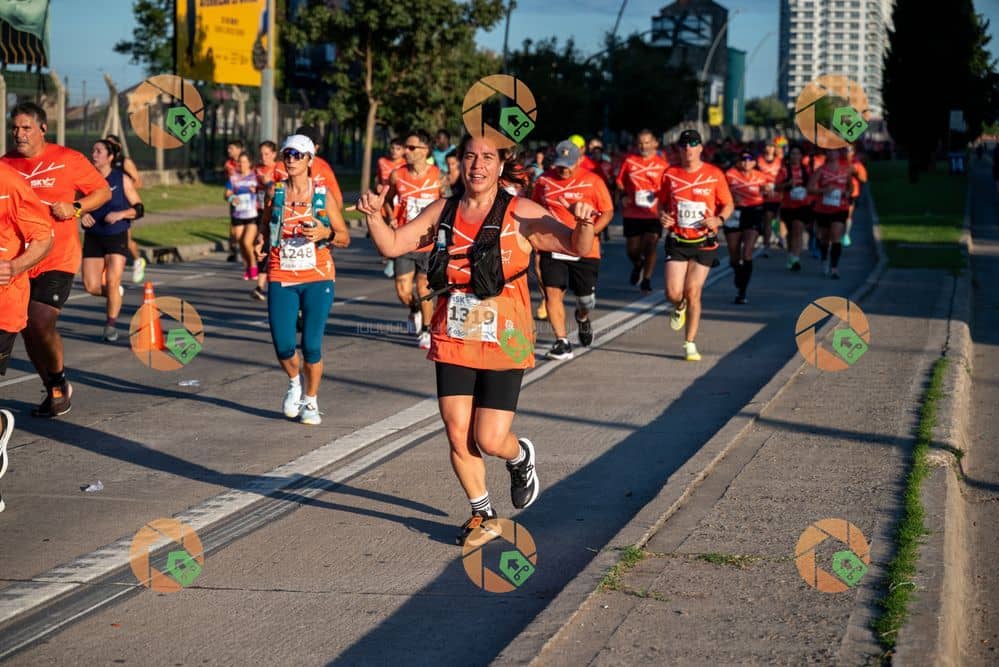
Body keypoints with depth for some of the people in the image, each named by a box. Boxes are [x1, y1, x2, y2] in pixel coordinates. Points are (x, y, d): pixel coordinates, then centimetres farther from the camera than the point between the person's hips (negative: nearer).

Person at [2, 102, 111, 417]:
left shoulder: (68, 160, -4)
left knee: (40, 324, -17)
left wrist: (74, 208, -12)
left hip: (58, 259, -4)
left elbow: (103, 191, 4)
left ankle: (59, 382, 9)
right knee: (27, 331, 7)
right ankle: (54, 391, 26)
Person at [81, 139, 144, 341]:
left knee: (112, 282, -11)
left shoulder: (122, 180, -4)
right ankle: (115, 294, 28)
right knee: (91, 286, -5)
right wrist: (81, 214, -10)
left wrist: (120, 214, -19)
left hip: (117, 237, -3)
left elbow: (139, 209, -2)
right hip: (93, 238, 3)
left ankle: (111, 325, 6)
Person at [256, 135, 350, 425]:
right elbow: (267, 230, 17)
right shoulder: (275, 192, 5)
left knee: (312, 346, -3)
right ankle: (295, 383, 29)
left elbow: (345, 238, 4)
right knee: (283, 346, -5)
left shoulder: (322, 194, 0)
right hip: (281, 278, 2)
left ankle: (310, 401, 19)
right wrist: (261, 244, -4)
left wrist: (325, 233, -16)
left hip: (318, 278, -1)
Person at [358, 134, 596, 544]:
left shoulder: (519, 214, -7)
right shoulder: (443, 212, 6)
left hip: (504, 345, -4)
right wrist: (374, 216, -9)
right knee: (458, 436, 3)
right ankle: (481, 512, 26)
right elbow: (392, 245, 10)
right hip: (452, 342, 4)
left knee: (490, 440, -6)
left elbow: (575, 248, -13)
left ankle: (521, 457, 31)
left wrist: (583, 225, -35)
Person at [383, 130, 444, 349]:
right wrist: (391, 218, -2)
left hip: (429, 243, -1)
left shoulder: (437, 175, -4)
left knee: (424, 290, 3)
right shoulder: (397, 175, -2)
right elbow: (388, 200, 14)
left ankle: (426, 330, 24)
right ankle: (415, 309, 33)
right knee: (403, 292, -2)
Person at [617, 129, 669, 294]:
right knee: (632, 249, 10)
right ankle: (637, 264, 43)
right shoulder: (629, 161, 4)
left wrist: (658, 196, -13)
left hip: (653, 213, -2)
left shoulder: (662, 164, 0)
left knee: (650, 246, -8)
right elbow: (620, 183, 11)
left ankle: (646, 280, 2)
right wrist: (623, 197, -7)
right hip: (632, 213, 2)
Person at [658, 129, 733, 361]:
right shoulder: (670, 174, 2)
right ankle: (679, 307, 33)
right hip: (677, 241, 1)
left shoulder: (714, 174, -3)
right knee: (673, 293, -7)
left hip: (704, 242, -1)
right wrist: (662, 216, -7)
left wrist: (718, 219, -14)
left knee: (693, 292, -5)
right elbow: (662, 203, 15)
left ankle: (690, 345, 5)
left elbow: (728, 205, 6)